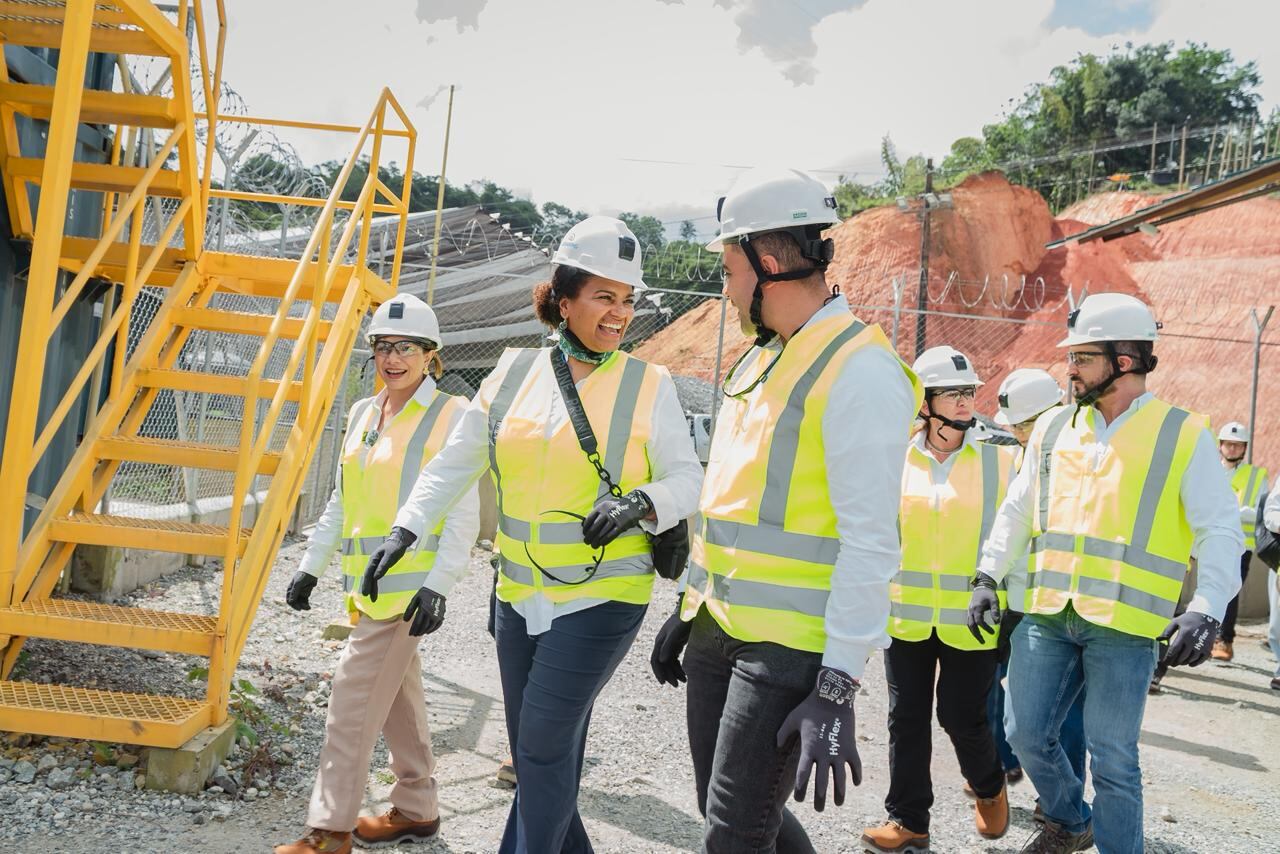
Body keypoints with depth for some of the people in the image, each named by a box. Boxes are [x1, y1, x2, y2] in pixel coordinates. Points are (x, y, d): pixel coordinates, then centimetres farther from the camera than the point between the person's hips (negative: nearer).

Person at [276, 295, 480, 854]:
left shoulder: (451, 415, -8)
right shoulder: (363, 414, 12)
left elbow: (463, 513, -12)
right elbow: (341, 503, 20)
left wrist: (437, 586, -19)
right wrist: (311, 566, 17)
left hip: (409, 585, -7)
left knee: (353, 700, -6)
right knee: (397, 698, 15)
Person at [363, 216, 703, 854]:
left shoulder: (648, 386, -5)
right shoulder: (513, 374, 4)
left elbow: (688, 479, -4)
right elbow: (455, 464, 11)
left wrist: (641, 502, -23)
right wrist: (407, 528, 2)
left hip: (601, 596, -4)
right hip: (518, 595, 5)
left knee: (544, 745, -7)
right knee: (534, 749, 14)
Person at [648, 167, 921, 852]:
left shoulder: (859, 371, -16)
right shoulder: (757, 361, 14)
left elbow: (870, 542, -21)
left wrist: (837, 689, -23)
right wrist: (692, 603, 22)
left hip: (790, 648, -9)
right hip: (718, 631, 9)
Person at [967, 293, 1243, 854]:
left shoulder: (1184, 435, -1)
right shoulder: (1052, 429, 10)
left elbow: (1221, 530, -5)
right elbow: (1016, 511, 18)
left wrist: (1206, 610, -18)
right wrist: (988, 577, 12)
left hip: (1124, 624, -4)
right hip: (1047, 616, 5)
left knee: (1112, 759, -1)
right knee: (1027, 734, 9)